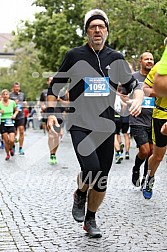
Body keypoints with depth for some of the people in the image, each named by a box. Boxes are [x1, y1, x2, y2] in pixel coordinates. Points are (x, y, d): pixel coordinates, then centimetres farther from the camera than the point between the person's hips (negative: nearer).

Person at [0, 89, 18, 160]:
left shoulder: (12, 102, -2)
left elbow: (16, 110, 15)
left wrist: (14, 114, -4)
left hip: (11, 123, 0)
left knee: (12, 140, -12)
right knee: (6, 141, -1)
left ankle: (11, 148, 23)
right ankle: (7, 154, 21)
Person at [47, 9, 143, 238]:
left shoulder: (116, 59, 7)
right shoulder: (74, 56, -1)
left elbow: (133, 84, 16)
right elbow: (55, 86, 7)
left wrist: (138, 99, -6)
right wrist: (51, 113, -3)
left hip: (106, 126, 3)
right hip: (80, 125, -3)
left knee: (101, 180, 6)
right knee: (91, 170, -23)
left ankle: (90, 220, 28)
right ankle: (80, 195, 11)